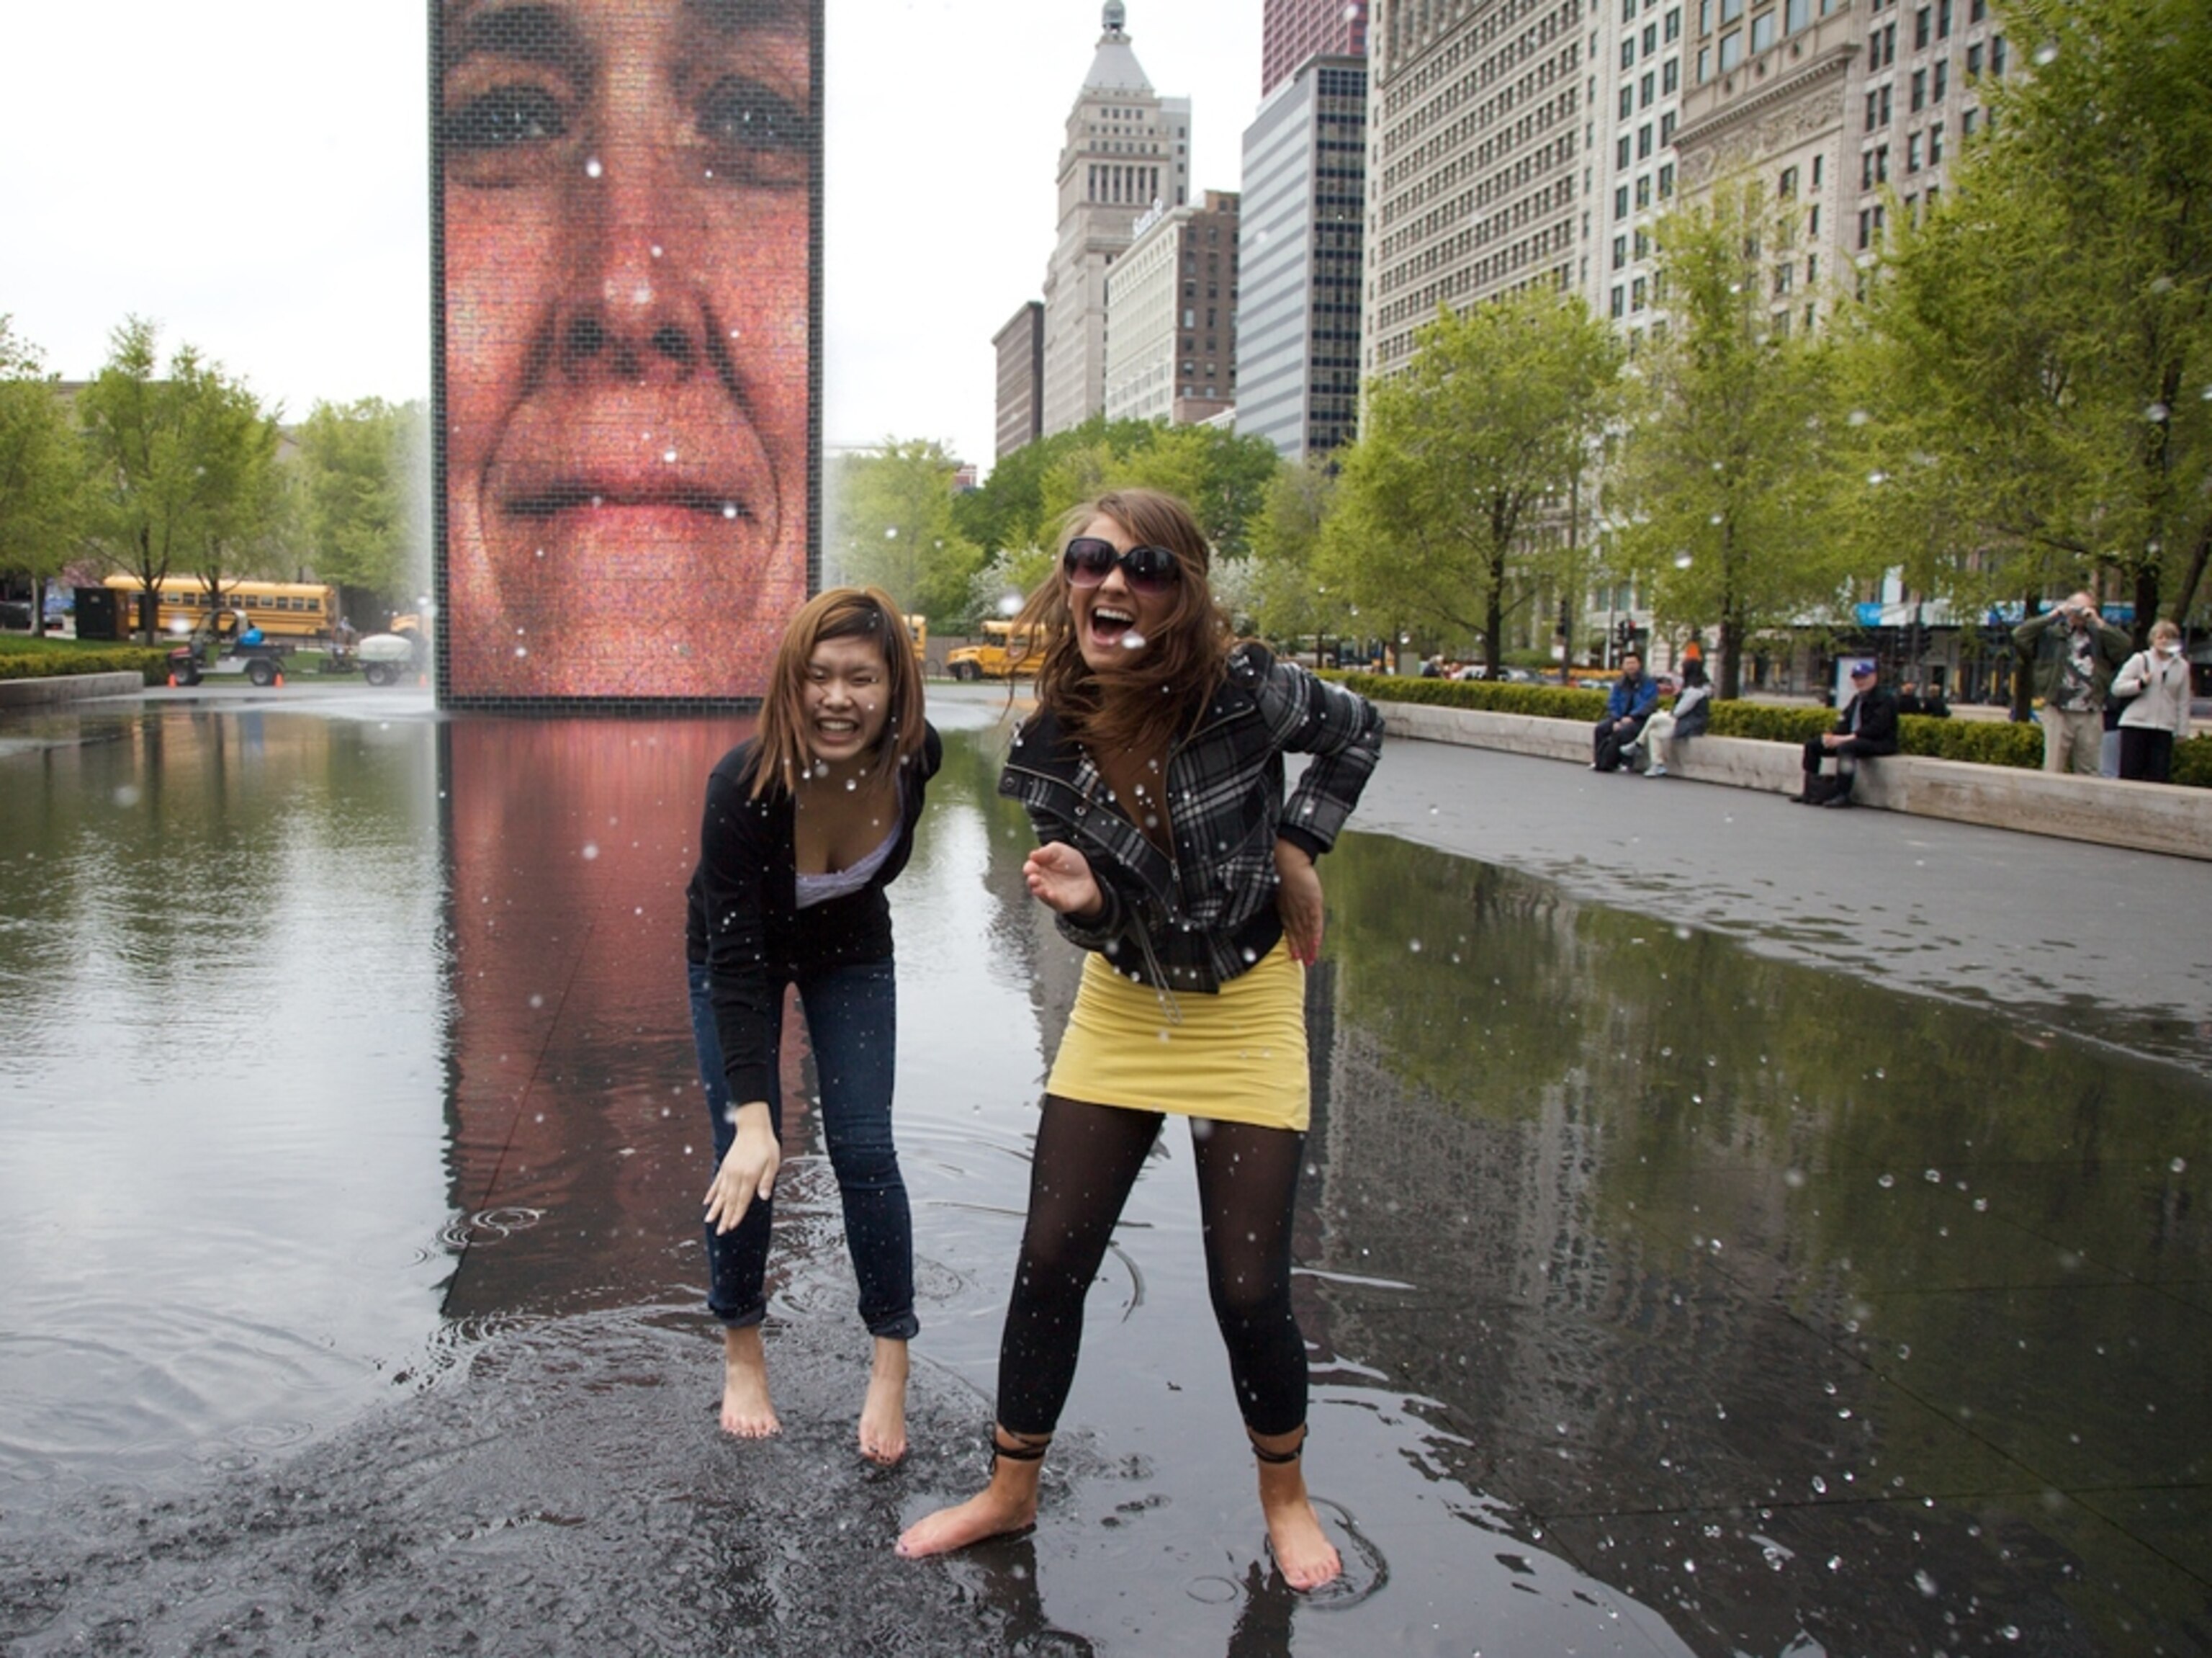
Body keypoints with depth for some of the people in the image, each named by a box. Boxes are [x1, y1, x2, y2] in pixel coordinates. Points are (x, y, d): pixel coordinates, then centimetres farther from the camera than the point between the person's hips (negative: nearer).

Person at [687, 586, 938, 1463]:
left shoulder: (915, 755, -28)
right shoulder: (744, 783, -37)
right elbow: (734, 960, -36)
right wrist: (752, 1117, -40)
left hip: (851, 947, 2)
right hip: (740, 946, -2)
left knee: (863, 1148, -3)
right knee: (744, 1159, -2)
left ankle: (892, 1365, 10)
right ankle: (742, 1353, 21)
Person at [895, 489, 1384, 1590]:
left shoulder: (1246, 691, -22)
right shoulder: (1052, 740, -14)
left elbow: (1355, 731, 0)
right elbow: (1104, 924, -7)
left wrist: (1298, 844, -10)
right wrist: (1081, 898, -29)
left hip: (1246, 1010, -3)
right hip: (1121, 1007, 3)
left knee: (1248, 1293, 1)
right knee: (1049, 1265, 6)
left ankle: (1284, 1495, 30)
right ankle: (1010, 1491, 29)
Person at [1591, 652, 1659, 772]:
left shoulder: (1648, 684, -2)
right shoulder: (1619, 684, 13)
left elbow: (1649, 705, -12)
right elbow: (1612, 704, 8)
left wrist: (1631, 717, -22)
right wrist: (1616, 721, -10)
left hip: (1639, 720, -6)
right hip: (1620, 718, 6)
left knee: (1620, 732, -34)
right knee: (1599, 729, -20)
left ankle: (1606, 764, -29)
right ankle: (1598, 761, -20)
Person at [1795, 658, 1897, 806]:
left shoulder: (1885, 699, -10)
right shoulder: (1857, 699, 16)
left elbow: (1876, 729, -21)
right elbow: (1845, 722, 13)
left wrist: (1847, 738, -26)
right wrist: (1831, 736, -10)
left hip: (1879, 743, -9)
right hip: (1854, 739, 9)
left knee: (1846, 747, -39)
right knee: (1812, 744, 3)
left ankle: (1842, 795, -35)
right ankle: (1811, 791, -1)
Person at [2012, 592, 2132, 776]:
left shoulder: (2099, 635, 11)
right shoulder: (2052, 632, 7)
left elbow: (2124, 647, -5)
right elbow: (2020, 636, -5)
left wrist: (2098, 622, -5)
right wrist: (2052, 615, -6)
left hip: (2091, 715, 2)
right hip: (2058, 712, -2)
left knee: (2088, 771, 6)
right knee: (2053, 770, -5)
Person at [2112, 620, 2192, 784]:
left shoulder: (2182, 666, 10)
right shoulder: (2140, 660, 3)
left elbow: (2183, 701, 11)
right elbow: (2117, 688, -2)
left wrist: (2182, 730, 7)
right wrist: (2141, 683, -17)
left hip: (2164, 729, 2)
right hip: (2135, 725, -2)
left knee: (2159, 776, -1)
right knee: (2130, 775, -3)